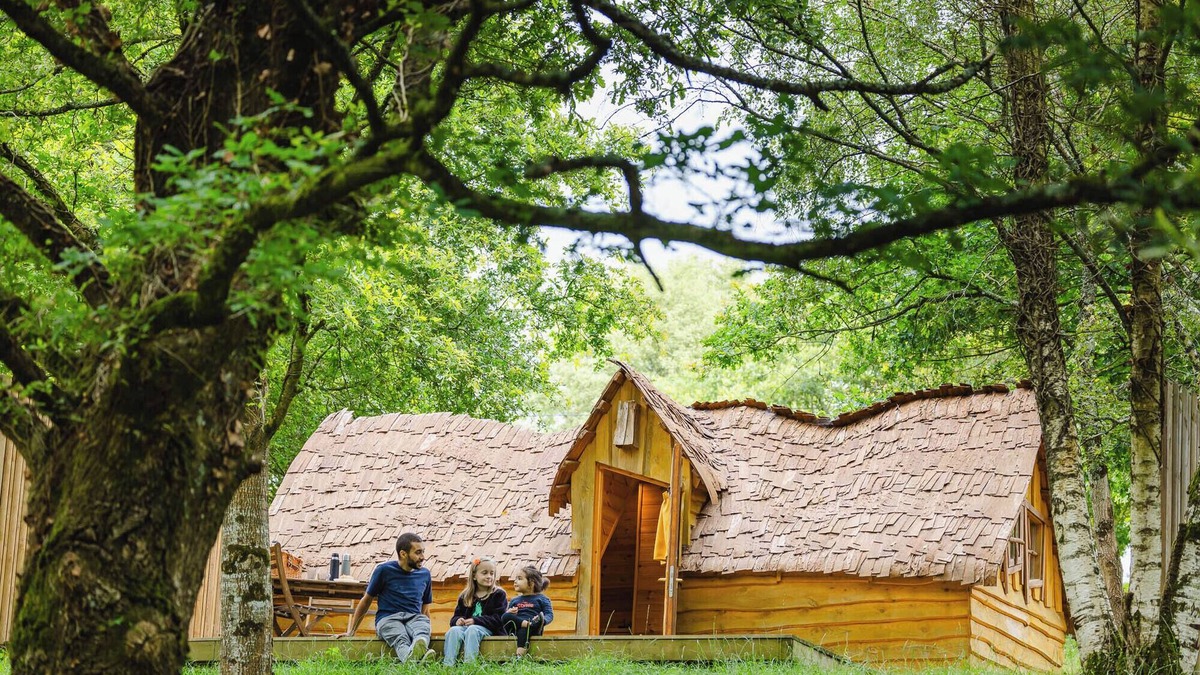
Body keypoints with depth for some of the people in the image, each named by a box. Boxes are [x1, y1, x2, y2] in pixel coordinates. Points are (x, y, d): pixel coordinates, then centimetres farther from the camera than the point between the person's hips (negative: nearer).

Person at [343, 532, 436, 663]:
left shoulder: (424, 574, 19)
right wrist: (350, 631, 15)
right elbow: (366, 601, 16)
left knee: (423, 628, -38)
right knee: (400, 639, -40)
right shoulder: (384, 570, 8)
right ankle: (410, 659, -75)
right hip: (388, 618, -3)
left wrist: (426, 631, 14)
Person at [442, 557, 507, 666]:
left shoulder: (499, 594, 8)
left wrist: (475, 620, -15)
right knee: (453, 631, -29)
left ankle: (469, 664, -51)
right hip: (465, 626, 4)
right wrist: (457, 620, -6)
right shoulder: (465, 596, 21)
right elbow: (457, 615, 21)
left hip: (487, 628, -4)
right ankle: (448, 664, -45)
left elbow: (498, 619, -4)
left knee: (472, 630, -37)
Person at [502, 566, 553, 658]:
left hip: (533, 630, -4)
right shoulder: (514, 601, 27)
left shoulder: (541, 599, 15)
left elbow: (549, 614, 1)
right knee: (506, 617, -28)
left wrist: (543, 620, -23)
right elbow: (504, 616, 20)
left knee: (523, 631, -40)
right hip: (514, 628, 4)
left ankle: (519, 656, -59)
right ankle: (530, 624, -39)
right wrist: (508, 613, -5)